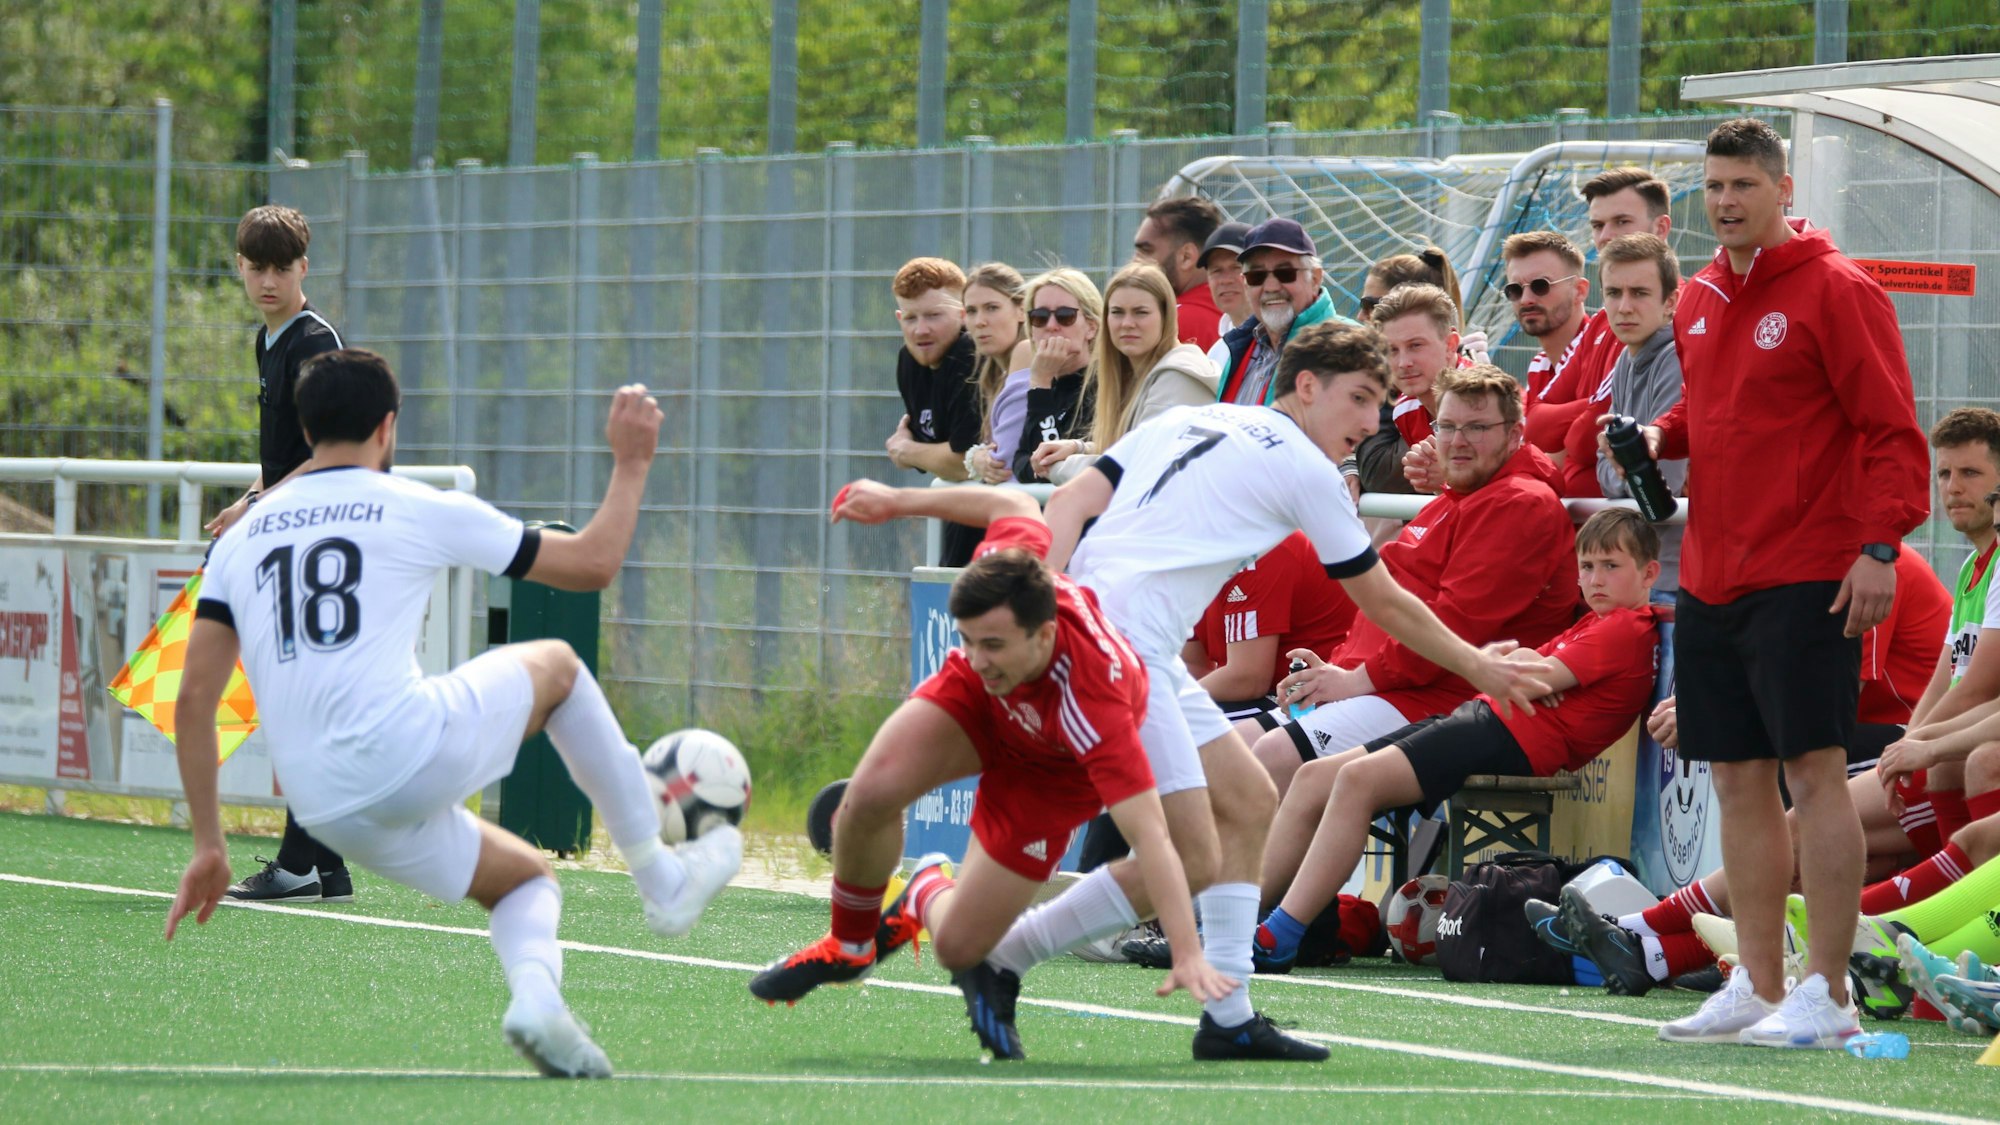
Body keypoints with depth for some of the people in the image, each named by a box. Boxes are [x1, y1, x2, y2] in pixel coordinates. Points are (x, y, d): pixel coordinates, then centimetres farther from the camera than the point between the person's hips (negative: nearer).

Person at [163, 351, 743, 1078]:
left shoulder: (241, 540, 16)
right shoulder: (422, 510, 4)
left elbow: (195, 698, 10)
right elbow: (593, 564, 11)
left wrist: (208, 846, 14)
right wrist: (631, 465, 27)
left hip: (328, 811, 5)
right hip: (413, 753, -5)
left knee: (525, 876, 26)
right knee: (555, 665, 25)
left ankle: (533, 989, -7)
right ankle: (662, 878, 28)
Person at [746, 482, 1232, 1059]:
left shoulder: (1094, 709, -46)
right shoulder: (1005, 565, -35)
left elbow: (1151, 836, -49)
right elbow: (1017, 506, -11)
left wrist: (1187, 956, -55)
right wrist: (899, 501, 1)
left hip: (1049, 772, -3)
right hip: (981, 708, 3)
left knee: (957, 947, -9)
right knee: (870, 795, -25)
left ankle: (928, 896, 30)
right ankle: (850, 944, 5)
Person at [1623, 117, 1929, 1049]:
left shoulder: (1834, 291, -8)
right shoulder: (1700, 302, 14)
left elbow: (1891, 430, -10)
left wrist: (1879, 545, -19)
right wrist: (1662, 436, 6)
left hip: (1804, 580, -7)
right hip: (1711, 579, 7)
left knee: (1813, 770, -8)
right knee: (1738, 779, 9)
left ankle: (1826, 995, -7)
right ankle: (1757, 986, 15)